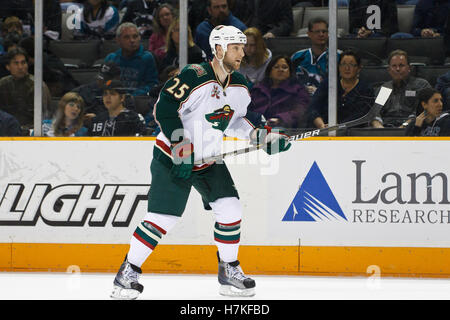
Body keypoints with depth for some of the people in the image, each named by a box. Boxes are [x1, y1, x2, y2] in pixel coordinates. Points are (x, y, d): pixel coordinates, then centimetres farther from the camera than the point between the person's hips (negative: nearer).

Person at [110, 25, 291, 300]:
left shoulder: (240, 86, 3)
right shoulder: (194, 77, -21)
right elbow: (165, 109, -21)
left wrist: (263, 137, 6)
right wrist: (181, 148, -24)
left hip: (210, 161, 7)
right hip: (172, 158, -7)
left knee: (230, 209, -5)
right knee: (163, 217, -11)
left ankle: (229, 272, 10)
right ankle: (128, 272, 2)